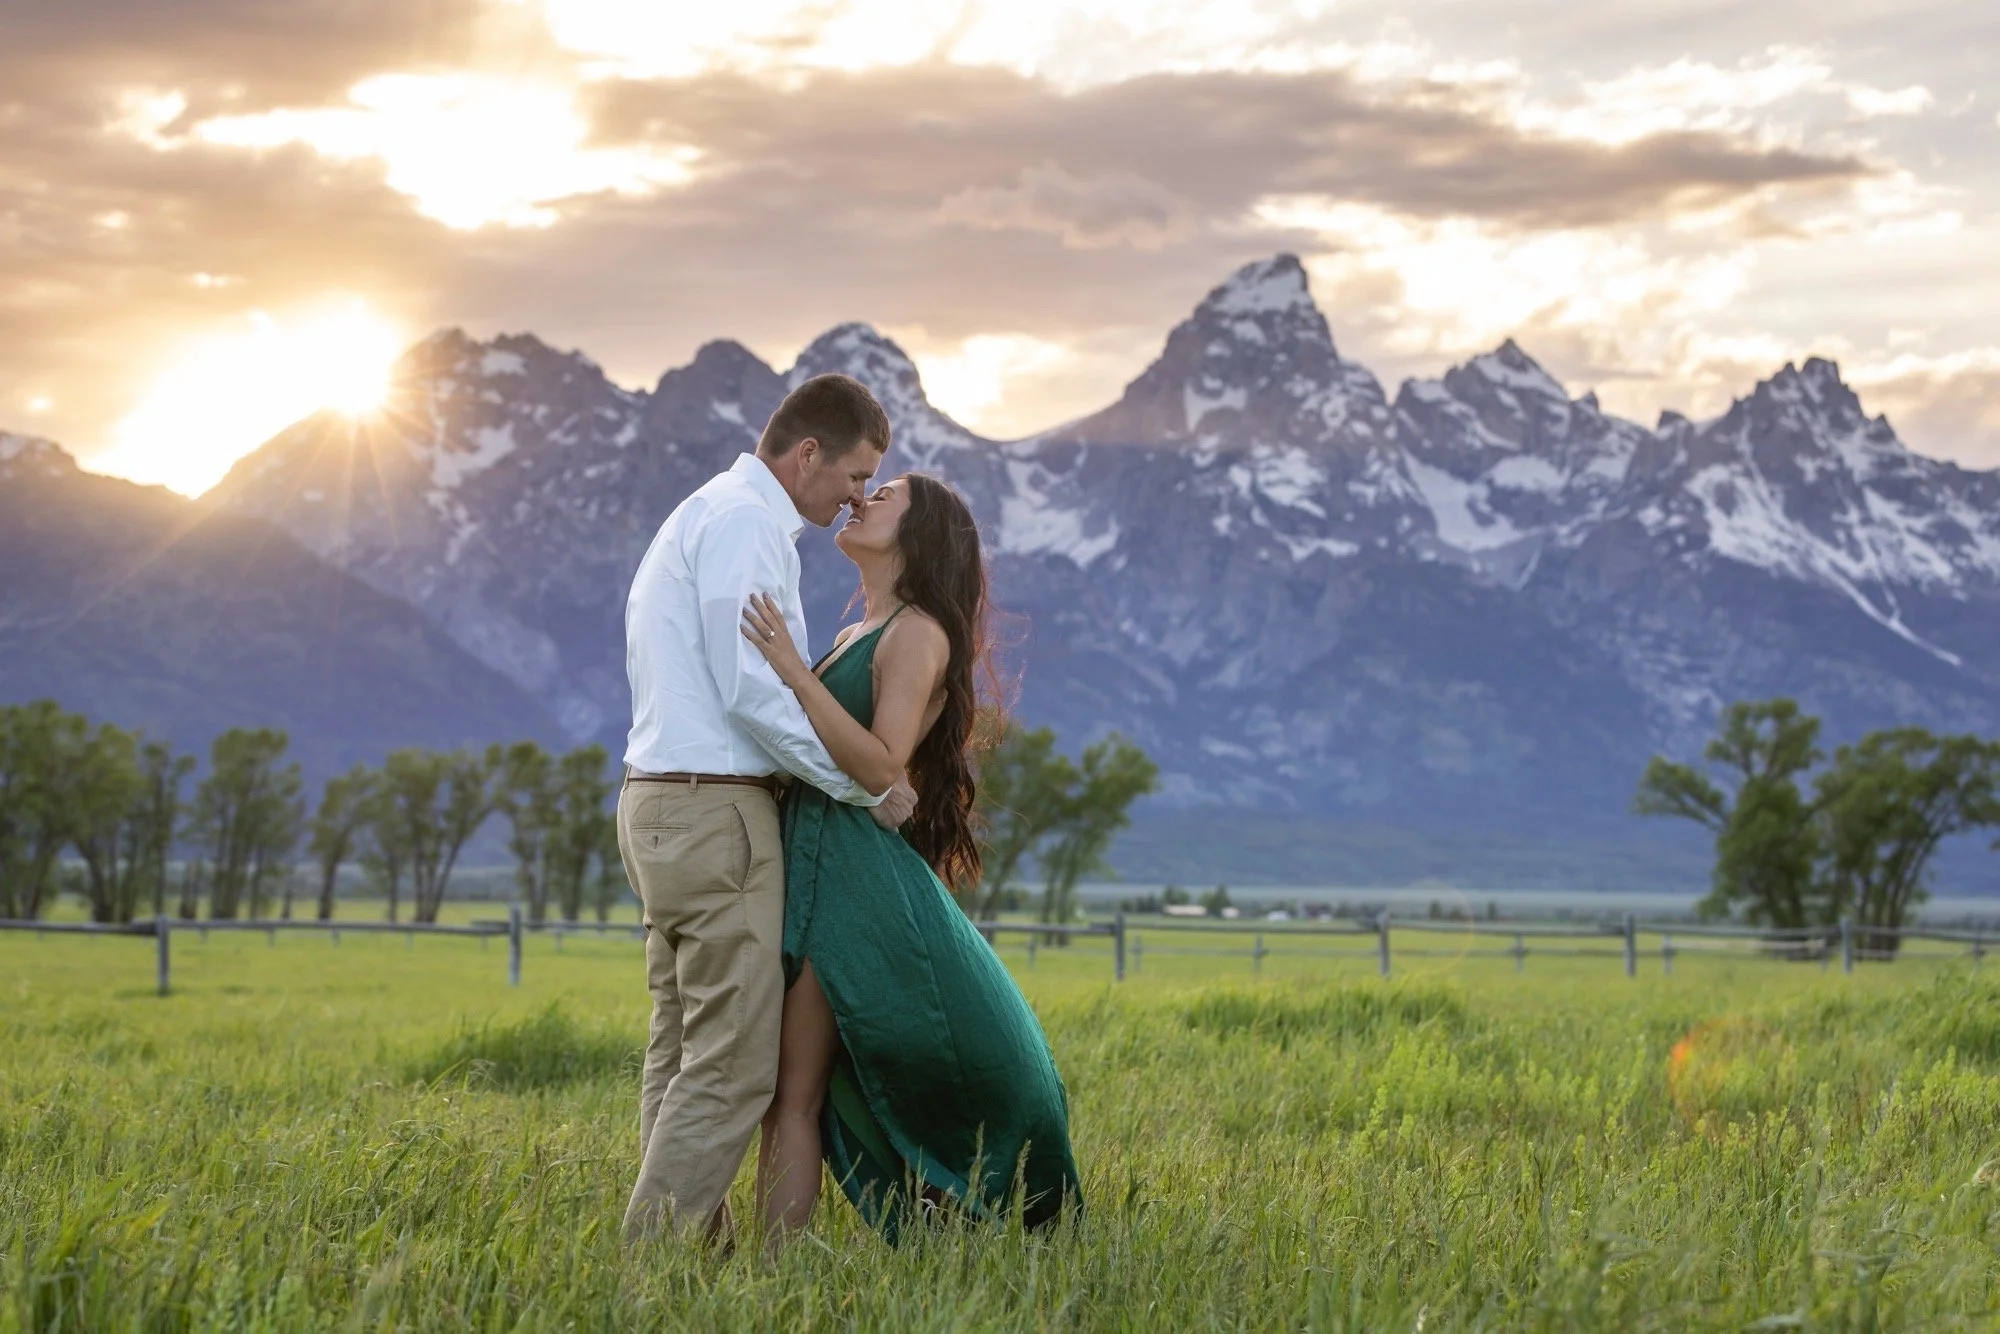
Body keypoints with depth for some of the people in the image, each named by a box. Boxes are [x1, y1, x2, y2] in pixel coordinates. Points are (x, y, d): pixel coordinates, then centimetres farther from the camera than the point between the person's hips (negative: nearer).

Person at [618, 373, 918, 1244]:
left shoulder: (705, 515, 22)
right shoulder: (743, 521, -11)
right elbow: (754, 691, -18)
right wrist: (869, 786, -10)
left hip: (661, 804, 11)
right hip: (715, 812, -11)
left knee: (682, 1052, 8)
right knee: (733, 1063, -10)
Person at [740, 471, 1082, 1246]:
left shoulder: (917, 631, -6)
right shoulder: (857, 636, 22)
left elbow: (880, 765, -19)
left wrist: (795, 674, -24)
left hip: (850, 872, -9)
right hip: (808, 862, 9)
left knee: (795, 1092, -12)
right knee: (789, 1090, 6)